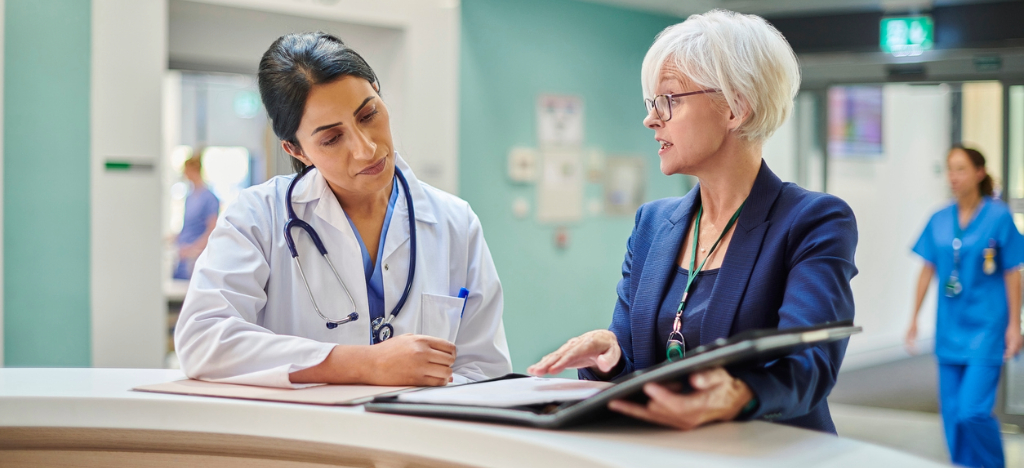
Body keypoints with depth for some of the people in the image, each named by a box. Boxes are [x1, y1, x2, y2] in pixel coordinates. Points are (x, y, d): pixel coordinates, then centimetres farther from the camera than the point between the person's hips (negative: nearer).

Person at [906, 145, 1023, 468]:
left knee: (973, 411, -13)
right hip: (950, 329, 5)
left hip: (985, 329, -5)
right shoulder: (939, 221, 5)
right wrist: (914, 318, 12)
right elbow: (927, 271, 12)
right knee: (952, 412, 7)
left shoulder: (998, 217, -6)